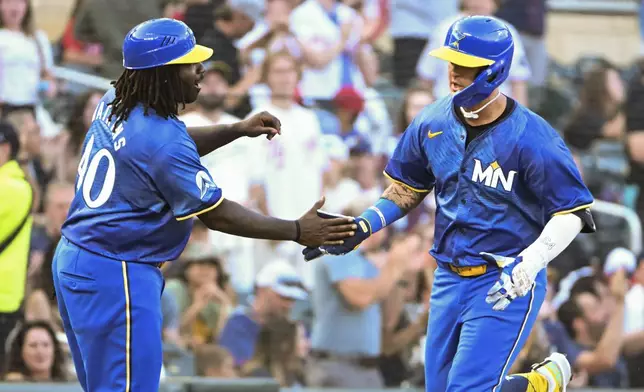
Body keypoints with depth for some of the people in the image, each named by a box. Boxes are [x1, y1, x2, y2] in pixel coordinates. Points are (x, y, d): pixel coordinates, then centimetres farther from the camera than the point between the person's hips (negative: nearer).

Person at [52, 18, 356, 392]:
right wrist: (297, 231, -12)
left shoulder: (114, 104, 5)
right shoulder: (163, 139, -21)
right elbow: (216, 214, -16)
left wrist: (237, 130, 13)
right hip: (115, 277, -10)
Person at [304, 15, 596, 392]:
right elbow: (407, 190, 15)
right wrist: (360, 229, 2)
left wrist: (529, 263, -30)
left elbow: (573, 213, -15)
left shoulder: (532, 138, -19)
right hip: (450, 280, 7)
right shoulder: (433, 122, 0)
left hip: (506, 286, -6)